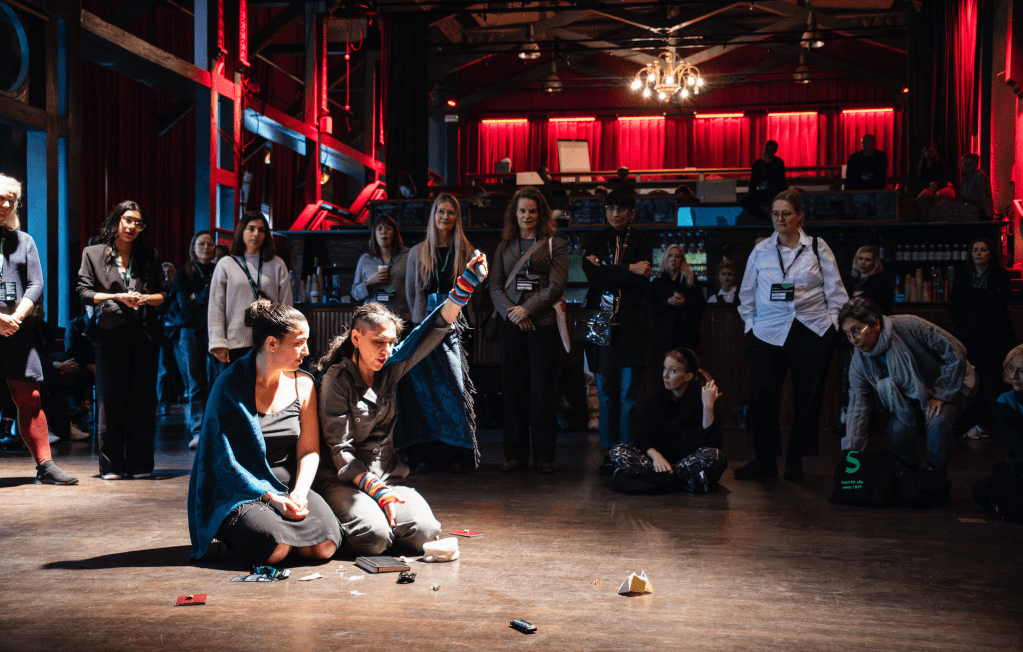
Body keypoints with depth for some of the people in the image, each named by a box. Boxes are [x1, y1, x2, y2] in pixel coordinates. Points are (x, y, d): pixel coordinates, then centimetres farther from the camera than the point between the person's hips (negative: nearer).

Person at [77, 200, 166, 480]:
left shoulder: (149, 255, 15)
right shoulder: (93, 253, 10)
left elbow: (163, 294, 13)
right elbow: (84, 292, 3)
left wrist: (144, 298, -7)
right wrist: (117, 297, -9)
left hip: (144, 333, 2)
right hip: (110, 333, -2)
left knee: (144, 398, -1)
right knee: (111, 398, -2)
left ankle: (140, 463, 6)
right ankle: (111, 464, 5)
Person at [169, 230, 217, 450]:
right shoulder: (184, 274, 9)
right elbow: (184, 305, 0)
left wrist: (196, 296, -5)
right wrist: (207, 296, -4)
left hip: (214, 330, 1)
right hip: (191, 331, -1)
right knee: (196, 383, -7)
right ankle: (198, 431, -11)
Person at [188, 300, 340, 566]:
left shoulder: (303, 384, 7)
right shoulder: (229, 386, -8)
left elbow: (309, 450, 7)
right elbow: (223, 457, -11)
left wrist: (299, 492, -13)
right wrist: (270, 497, -20)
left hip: (289, 487, 4)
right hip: (240, 492, -4)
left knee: (324, 545, -23)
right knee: (274, 548, -32)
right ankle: (229, 537, -1)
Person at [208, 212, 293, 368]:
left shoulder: (277, 265, 11)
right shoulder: (225, 265, 7)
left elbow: (286, 307, 9)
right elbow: (215, 308, 5)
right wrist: (218, 342, -4)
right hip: (235, 343, -1)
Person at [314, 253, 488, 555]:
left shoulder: (391, 368, 4)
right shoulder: (336, 379, -10)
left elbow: (433, 330, 1)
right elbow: (339, 449, -13)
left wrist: (466, 283, -11)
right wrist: (377, 492, -22)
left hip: (387, 474, 5)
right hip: (343, 480, -5)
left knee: (423, 532, -20)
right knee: (373, 536, -29)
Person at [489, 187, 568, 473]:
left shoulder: (556, 245, 6)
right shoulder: (504, 246, 15)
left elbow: (556, 286, -4)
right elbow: (495, 286, 8)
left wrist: (527, 310, -12)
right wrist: (511, 312, -9)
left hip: (543, 324, -3)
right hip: (511, 326, 3)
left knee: (542, 390, -2)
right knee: (513, 389, 4)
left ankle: (544, 455, 6)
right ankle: (515, 454, 11)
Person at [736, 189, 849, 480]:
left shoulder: (818, 248, 7)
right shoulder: (761, 251, 11)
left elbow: (835, 290, 9)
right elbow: (747, 293, 18)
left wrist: (834, 323, 2)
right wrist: (750, 323, 9)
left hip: (813, 332, 0)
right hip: (768, 333, 1)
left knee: (807, 398, 2)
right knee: (761, 395, -10)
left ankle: (795, 459, 17)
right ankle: (764, 460, 1)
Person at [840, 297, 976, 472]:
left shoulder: (908, 326, -29)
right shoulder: (860, 362, -14)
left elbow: (955, 352, -20)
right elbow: (858, 408, -13)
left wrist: (940, 395, -18)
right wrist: (850, 452, -21)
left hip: (949, 386, -4)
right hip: (910, 398, 4)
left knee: (937, 422, -32)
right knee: (898, 432, -23)